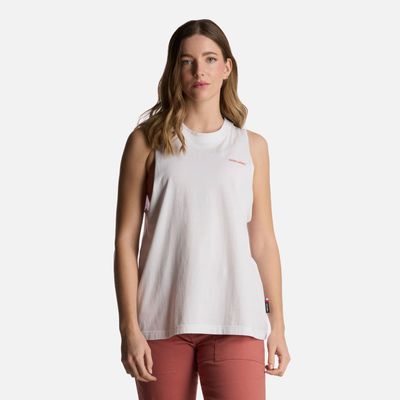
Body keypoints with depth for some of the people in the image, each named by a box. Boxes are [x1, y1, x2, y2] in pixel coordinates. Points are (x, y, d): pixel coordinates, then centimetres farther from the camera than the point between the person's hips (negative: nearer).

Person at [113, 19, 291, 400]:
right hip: (163, 318, 0)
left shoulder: (251, 146, 10)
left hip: (234, 319, 1)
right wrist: (129, 327, -5)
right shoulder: (148, 141, 4)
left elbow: (263, 242, 11)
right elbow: (126, 240, 1)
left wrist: (277, 324, 9)